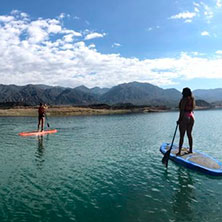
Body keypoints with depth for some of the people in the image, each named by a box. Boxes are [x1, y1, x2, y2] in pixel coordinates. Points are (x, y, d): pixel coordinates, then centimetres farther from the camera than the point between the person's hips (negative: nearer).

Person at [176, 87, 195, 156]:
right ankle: (191, 149, 22)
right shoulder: (192, 99, 10)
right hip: (191, 117, 7)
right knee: (189, 134, 16)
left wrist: (179, 119, -13)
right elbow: (192, 109, 12)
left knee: (182, 135, -4)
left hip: (184, 117, -7)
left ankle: (179, 152, -1)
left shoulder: (184, 99, -13)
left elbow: (182, 110, -17)